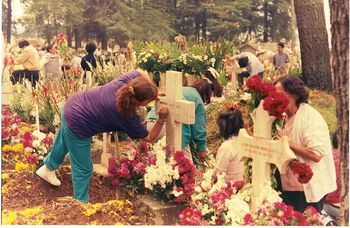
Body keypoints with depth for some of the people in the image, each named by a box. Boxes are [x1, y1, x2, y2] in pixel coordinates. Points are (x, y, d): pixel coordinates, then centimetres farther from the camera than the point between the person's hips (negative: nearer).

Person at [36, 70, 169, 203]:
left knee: (63, 145, 35)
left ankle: (48, 168, 62)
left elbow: (141, 73, 8)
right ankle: (81, 202, 29)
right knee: (83, 168, 11)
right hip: (77, 125, -8)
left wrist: (153, 92, 3)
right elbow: (150, 138, -12)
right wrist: (162, 119, -12)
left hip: (72, 104, 9)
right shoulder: (129, 118, -27)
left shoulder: (125, 81, -16)